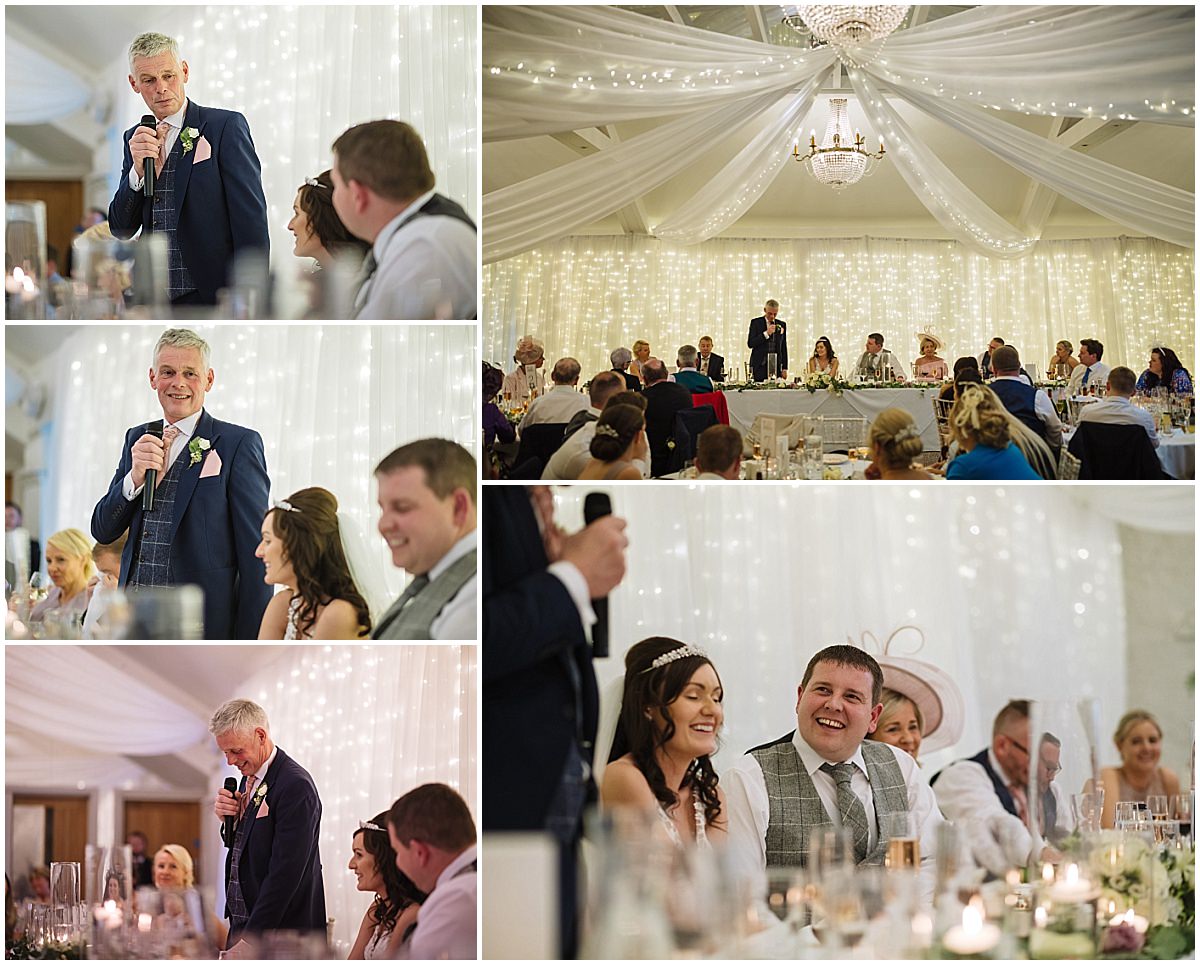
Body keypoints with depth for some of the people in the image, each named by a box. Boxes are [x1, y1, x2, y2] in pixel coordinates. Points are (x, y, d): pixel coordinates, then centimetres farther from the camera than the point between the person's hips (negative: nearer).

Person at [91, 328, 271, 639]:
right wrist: (135, 477, -9)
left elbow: (255, 556, -8)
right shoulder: (137, 438, 12)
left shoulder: (240, 443, -6)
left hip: (204, 624, -5)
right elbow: (103, 531, 10)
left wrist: (250, 642, -12)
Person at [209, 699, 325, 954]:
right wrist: (228, 820, 0)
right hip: (243, 926, 8)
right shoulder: (249, 779, 11)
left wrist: (249, 940, -20)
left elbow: (285, 874, -20)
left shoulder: (296, 786, -16)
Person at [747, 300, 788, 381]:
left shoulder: (782, 325, 12)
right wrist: (766, 333, -15)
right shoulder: (756, 322, 2)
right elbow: (750, 344, -7)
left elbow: (784, 347, 14)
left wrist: (784, 368, 9)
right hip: (760, 367, -2)